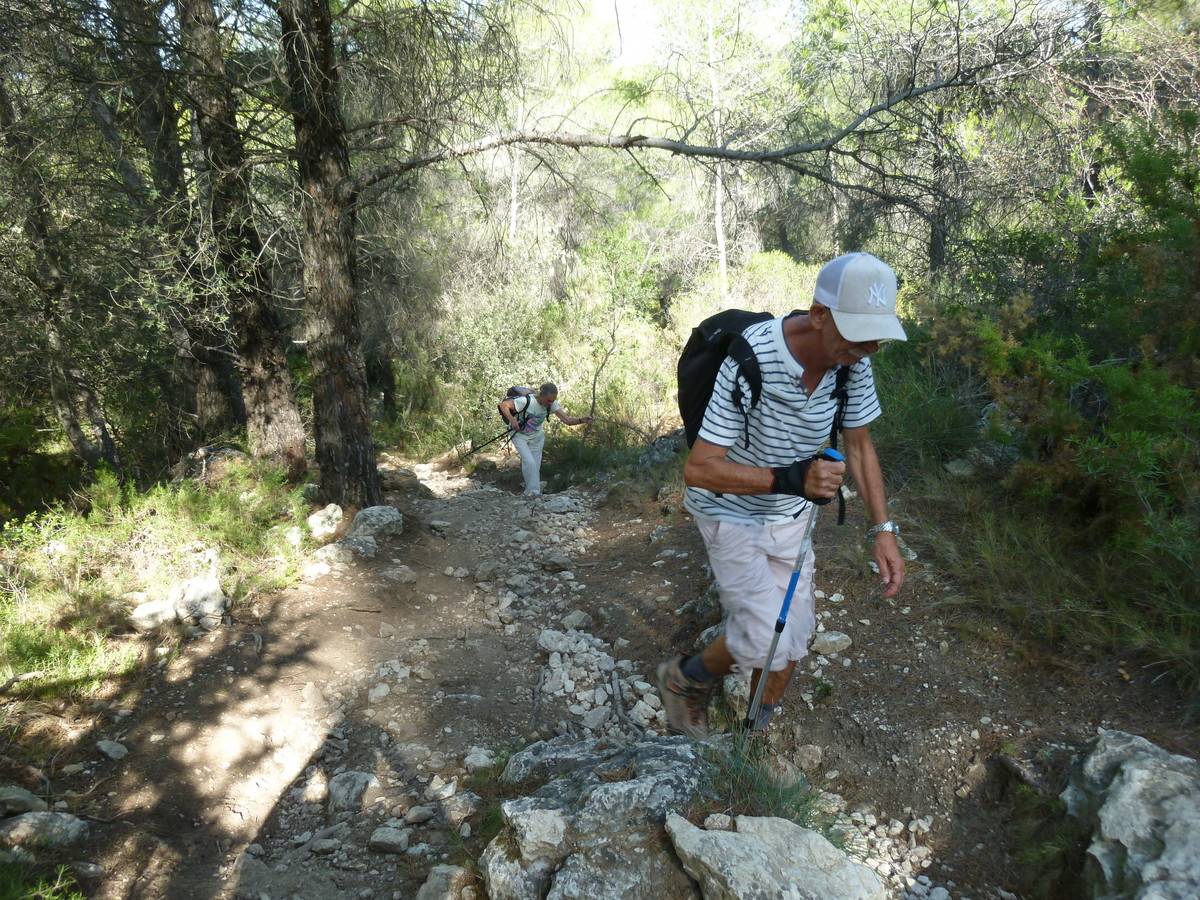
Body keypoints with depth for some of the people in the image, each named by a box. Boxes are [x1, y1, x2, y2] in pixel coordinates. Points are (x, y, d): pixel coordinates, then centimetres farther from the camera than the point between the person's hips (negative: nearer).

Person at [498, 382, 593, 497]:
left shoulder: (552, 404, -18)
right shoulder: (526, 401, -33)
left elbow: (567, 420, -25)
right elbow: (503, 405, -26)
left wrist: (581, 420, -43)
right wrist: (512, 420, -37)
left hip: (536, 436, 5)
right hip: (519, 435, -5)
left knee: (536, 466, 8)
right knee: (529, 462, -18)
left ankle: (530, 492, 26)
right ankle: (533, 491, -6)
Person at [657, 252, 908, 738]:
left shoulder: (854, 361, -15)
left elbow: (859, 445, 1)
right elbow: (698, 470, -33)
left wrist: (883, 529, -8)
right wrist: (790, 478, -45)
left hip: (791, 515, 6)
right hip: (732, 513, -6)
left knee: (793, 638, 12)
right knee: (767, 640, -11)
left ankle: (755, 733, 38)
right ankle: (684, 679, 19)